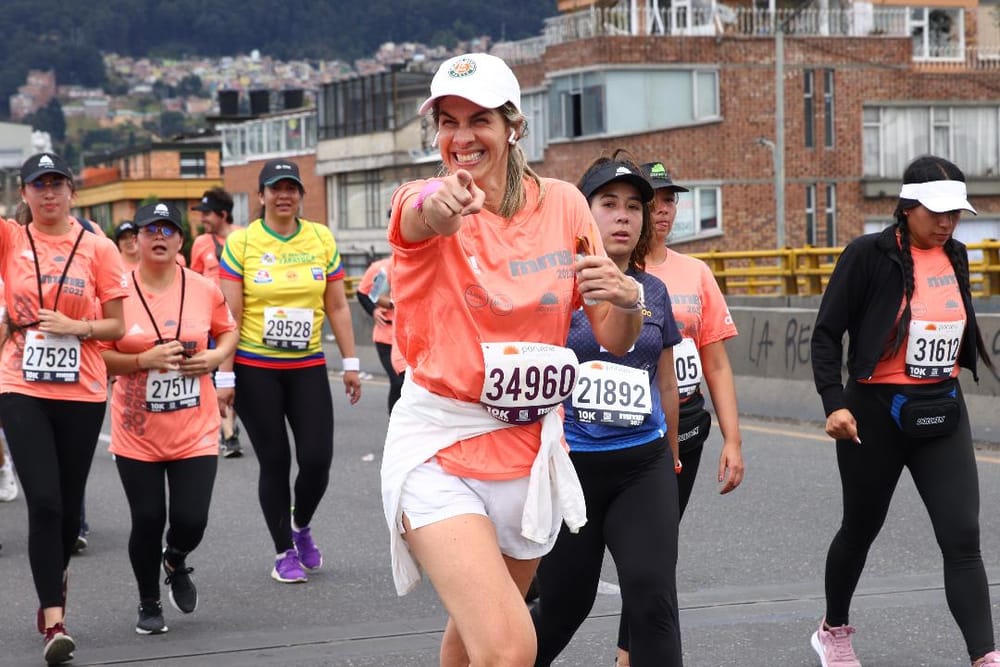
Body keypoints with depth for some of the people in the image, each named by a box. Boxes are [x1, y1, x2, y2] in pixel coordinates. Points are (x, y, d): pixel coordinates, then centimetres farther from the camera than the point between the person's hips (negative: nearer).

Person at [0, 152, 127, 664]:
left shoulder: (98, 248, 1)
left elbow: (117, 326, 2)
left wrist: (77, 326, -13)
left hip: (82, 392, 1)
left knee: (68, 505, 11)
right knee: (43, 502, -12)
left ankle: (53, 581, 39)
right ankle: (54, 621, -9)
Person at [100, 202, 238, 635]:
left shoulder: (204, 290, 0)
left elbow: (227, 330, 17)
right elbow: (97, 355, -4)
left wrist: (215, 357, -3)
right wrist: (144, 360, -18)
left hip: (195, 431, 1)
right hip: (137, 433, -1)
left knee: (190, 520, -7)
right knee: (147, 521, 2)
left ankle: (176, 561, 31)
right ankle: (149, 606, 26)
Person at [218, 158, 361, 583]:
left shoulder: (322, 239, 5)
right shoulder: (241, 242, -4)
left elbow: (337, 306, 9)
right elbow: (229, 314, -5)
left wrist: (351, 364, 5)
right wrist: (224, 376, -9)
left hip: (308, 366, 2)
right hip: (255, 369, -2)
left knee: (317, 458, -5)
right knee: (275, 461, 2)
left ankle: (301, 525, 26)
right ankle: (284, 553, 17)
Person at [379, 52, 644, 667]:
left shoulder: (562, 203, 1)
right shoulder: (425, 203, -10)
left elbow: (616, 341, 5)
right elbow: (422, 218, -38)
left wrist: (628, 299, -19)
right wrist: (440, 206, -62)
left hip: (531, 450, 4)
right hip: (440, 449, -4)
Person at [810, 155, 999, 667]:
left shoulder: (954, 256, 5)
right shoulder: (869, 255, -12)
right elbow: (827, 333, -12)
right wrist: (834, 403, -21)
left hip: (942, 413, 4)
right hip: (877, 412, -4)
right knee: (861, 529, 14)